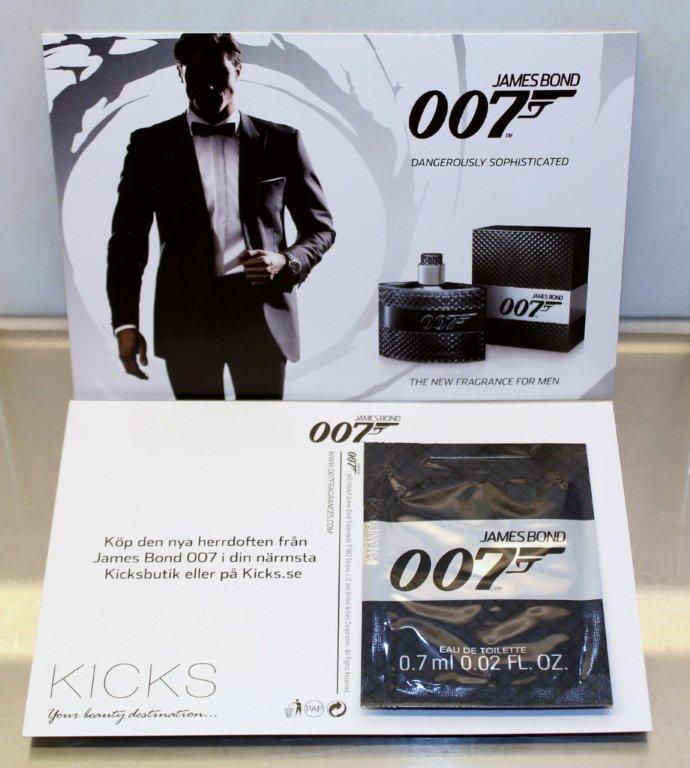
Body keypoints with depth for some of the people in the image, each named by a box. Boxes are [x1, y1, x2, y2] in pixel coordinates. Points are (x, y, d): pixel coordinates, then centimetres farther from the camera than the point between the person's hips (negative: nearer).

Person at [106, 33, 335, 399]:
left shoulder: (281, 141, 8)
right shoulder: (150, 144, 8)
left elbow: (321, 226, 13)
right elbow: (127, 240, 7)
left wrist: (288, 262, -9)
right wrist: (125, 322, -1)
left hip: (264, 313, 0)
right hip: (187, 316, 0)